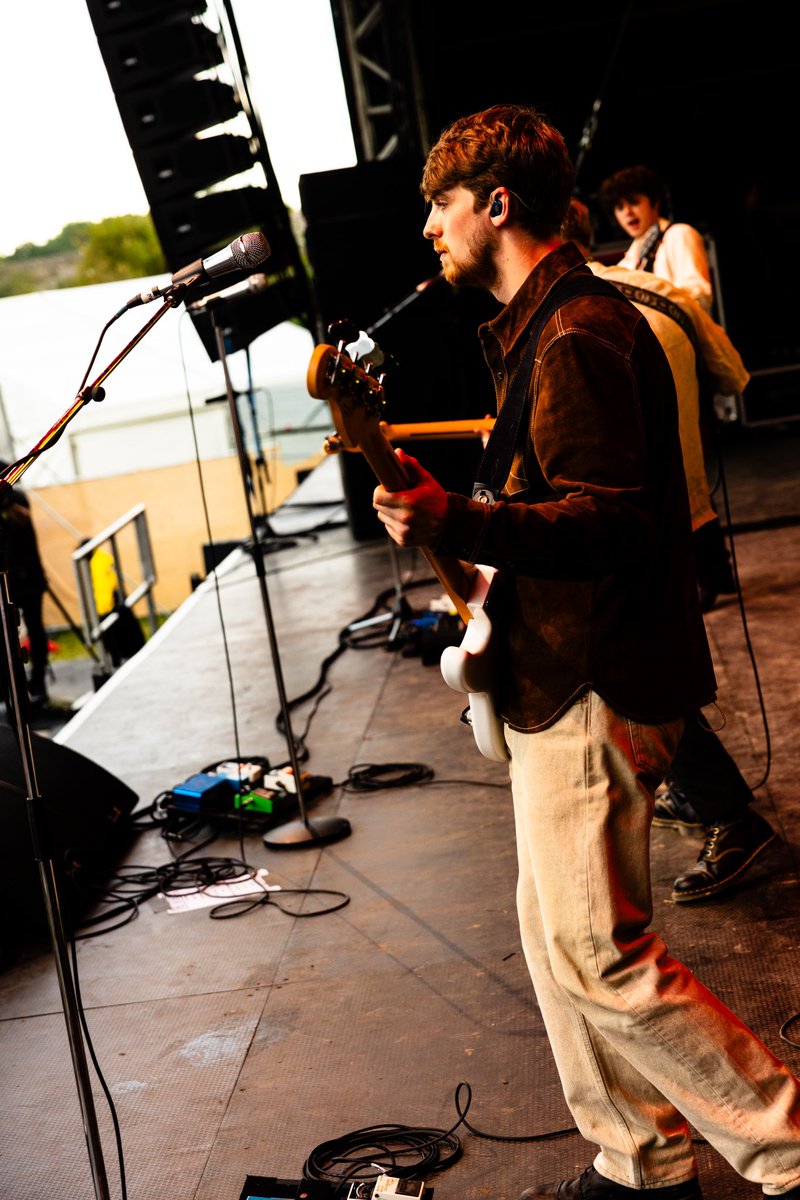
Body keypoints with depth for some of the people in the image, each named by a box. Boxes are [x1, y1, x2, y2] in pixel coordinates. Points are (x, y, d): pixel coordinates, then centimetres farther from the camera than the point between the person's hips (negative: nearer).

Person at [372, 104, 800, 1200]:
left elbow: (613, 520, -24)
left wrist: (455, 525, -32)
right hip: (566, 680, 11)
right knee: (561, 937, 16)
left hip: (593, 692, -11)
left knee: (594, 954, -5)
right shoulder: (544, 324, 17)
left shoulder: (575, 336, -17)